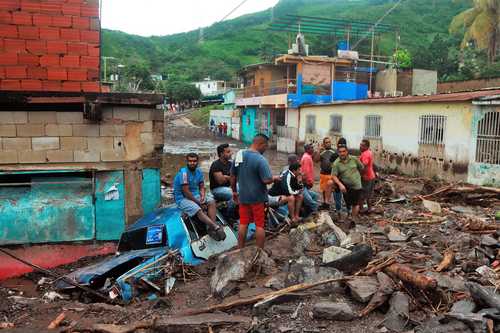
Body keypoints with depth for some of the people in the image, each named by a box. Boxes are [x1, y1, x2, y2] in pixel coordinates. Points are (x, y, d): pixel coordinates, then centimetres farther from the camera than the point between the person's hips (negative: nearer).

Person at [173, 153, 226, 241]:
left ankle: (211, 228, -28)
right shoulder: (183, 172, -17)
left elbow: (202, 187, 12)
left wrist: (202, 196, -11)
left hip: (195, 195, 7)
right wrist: (199, 202, -16)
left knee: (211, 201, -15)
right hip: (183, 198, -7)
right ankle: (217, 227, -40)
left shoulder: (198, 171, 6)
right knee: (198, 210, -32)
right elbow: (186, 192, -20)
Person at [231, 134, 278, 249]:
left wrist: (234, 191, 20)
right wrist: (275, 178, -2)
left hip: (243, 196, 6)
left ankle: (240, 251, 21)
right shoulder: (260, 159, -19)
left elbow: (233, 176, 10)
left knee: (243, 224, 13)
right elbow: (267, 180, -23)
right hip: (258, 198, -6)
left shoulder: (239, 155, 3)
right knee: (259, 225, 6)